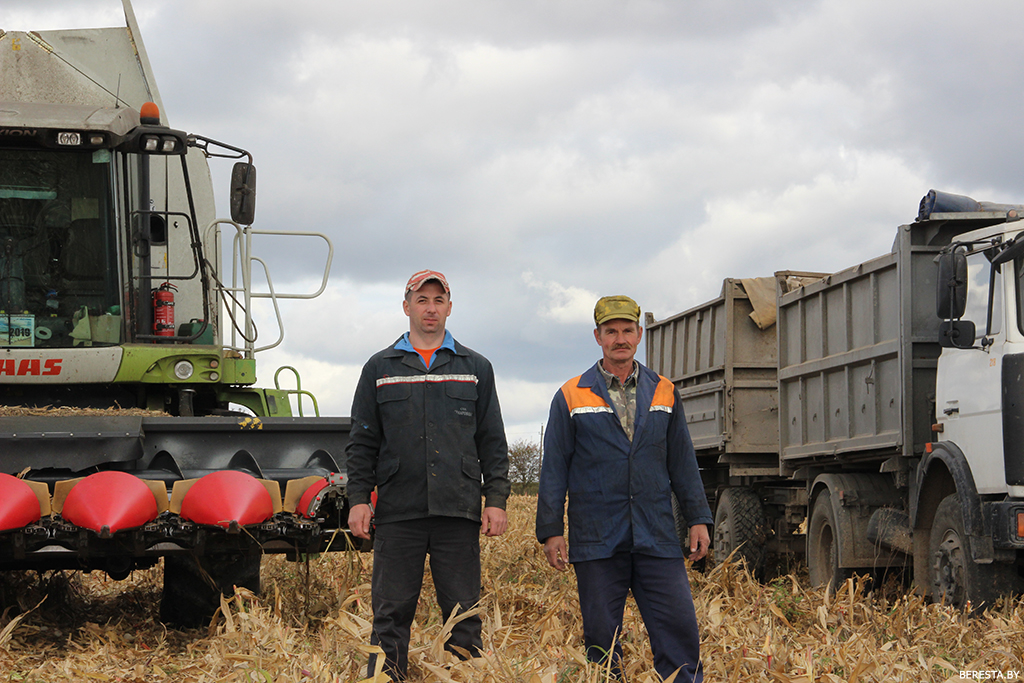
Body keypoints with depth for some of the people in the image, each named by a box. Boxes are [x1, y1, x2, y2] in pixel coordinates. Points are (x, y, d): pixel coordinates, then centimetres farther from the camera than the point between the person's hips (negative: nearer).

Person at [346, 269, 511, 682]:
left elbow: (492, 443, 12)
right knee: (391, 614, 0)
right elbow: (362, 443, 11)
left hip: (458, 510, 0)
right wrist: (359, 498, 0)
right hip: (398, 512, 0)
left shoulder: (475, 369, 13)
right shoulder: (380, 368, 12)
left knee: (464, 614, 1)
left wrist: (496, 499, 2)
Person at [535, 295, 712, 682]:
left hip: (656, 536, 2)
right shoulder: (571, 397, 5)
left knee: (679, 629, -6)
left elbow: (682, 462, 14)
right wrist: (551, 530, -2)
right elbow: (554, 469, 4)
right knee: (601, 637, 2)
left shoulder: (663, 393, 12)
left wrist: (698, 519, 8)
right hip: (596, 540, -1)